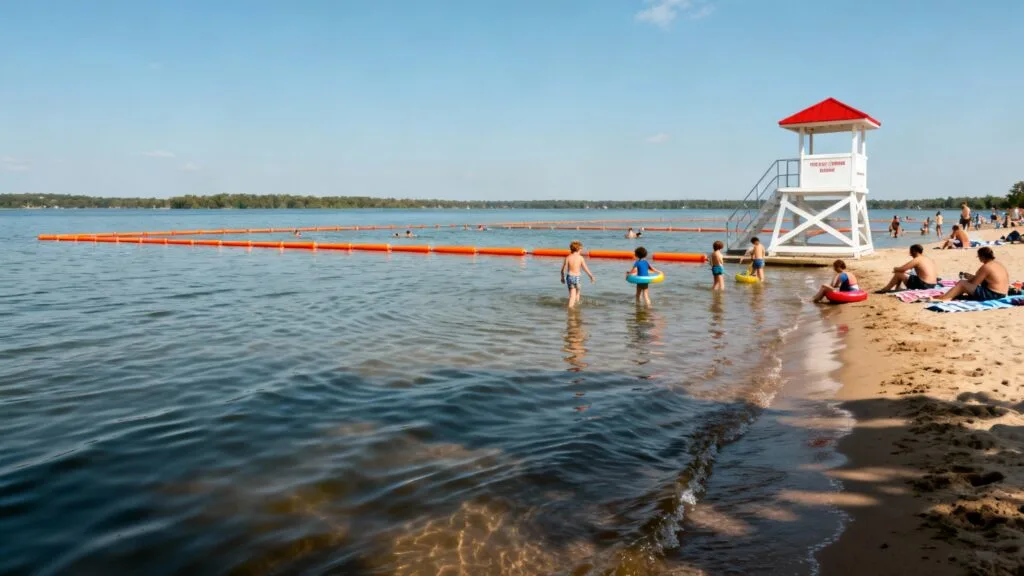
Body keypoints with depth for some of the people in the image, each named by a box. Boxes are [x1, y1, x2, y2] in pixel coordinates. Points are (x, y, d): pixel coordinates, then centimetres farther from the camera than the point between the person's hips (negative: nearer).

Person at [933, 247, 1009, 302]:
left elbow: (973, 283, -11)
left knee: (961, 284, -4)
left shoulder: (986, 267, -15)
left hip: (991, 295, -10)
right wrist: (970, 276, 19)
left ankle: (942, 298, -8)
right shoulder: (1000, 264, 14)